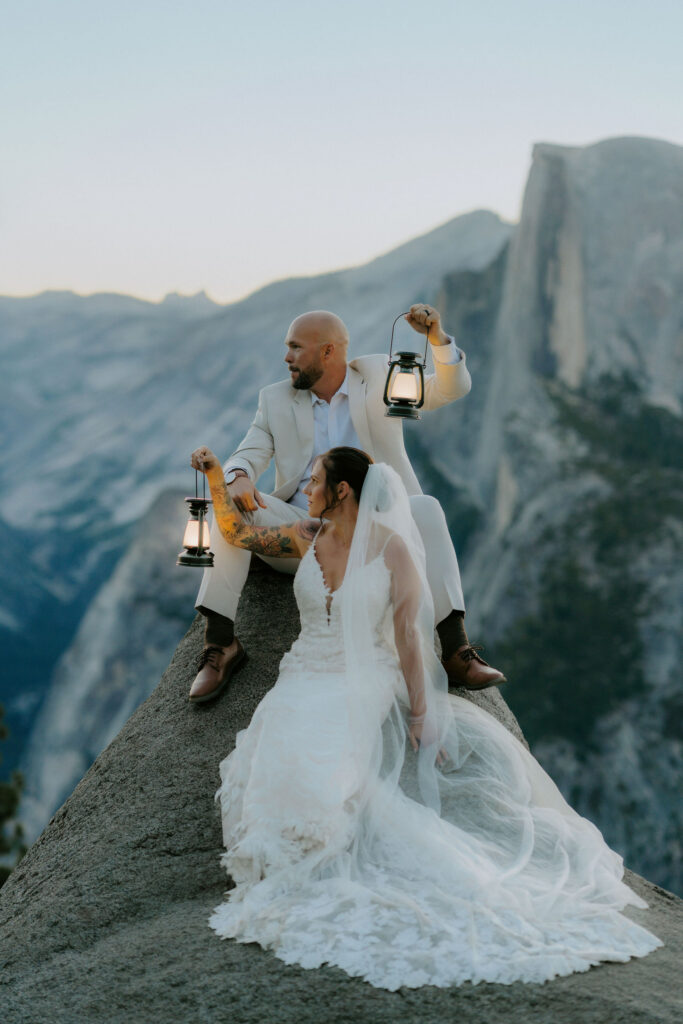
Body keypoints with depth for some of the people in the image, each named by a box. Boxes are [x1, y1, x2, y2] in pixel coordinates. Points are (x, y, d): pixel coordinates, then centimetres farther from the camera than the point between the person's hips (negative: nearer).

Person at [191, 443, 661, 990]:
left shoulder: (391, 548, -4)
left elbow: (408, 631, -3)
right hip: (305, 682, 4)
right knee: (284, 760, -26)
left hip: (367, 686, -4)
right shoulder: (307, 537, 9)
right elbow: (237, 532, 21)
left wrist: (420, 710, -6)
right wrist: (217, 476, 10)